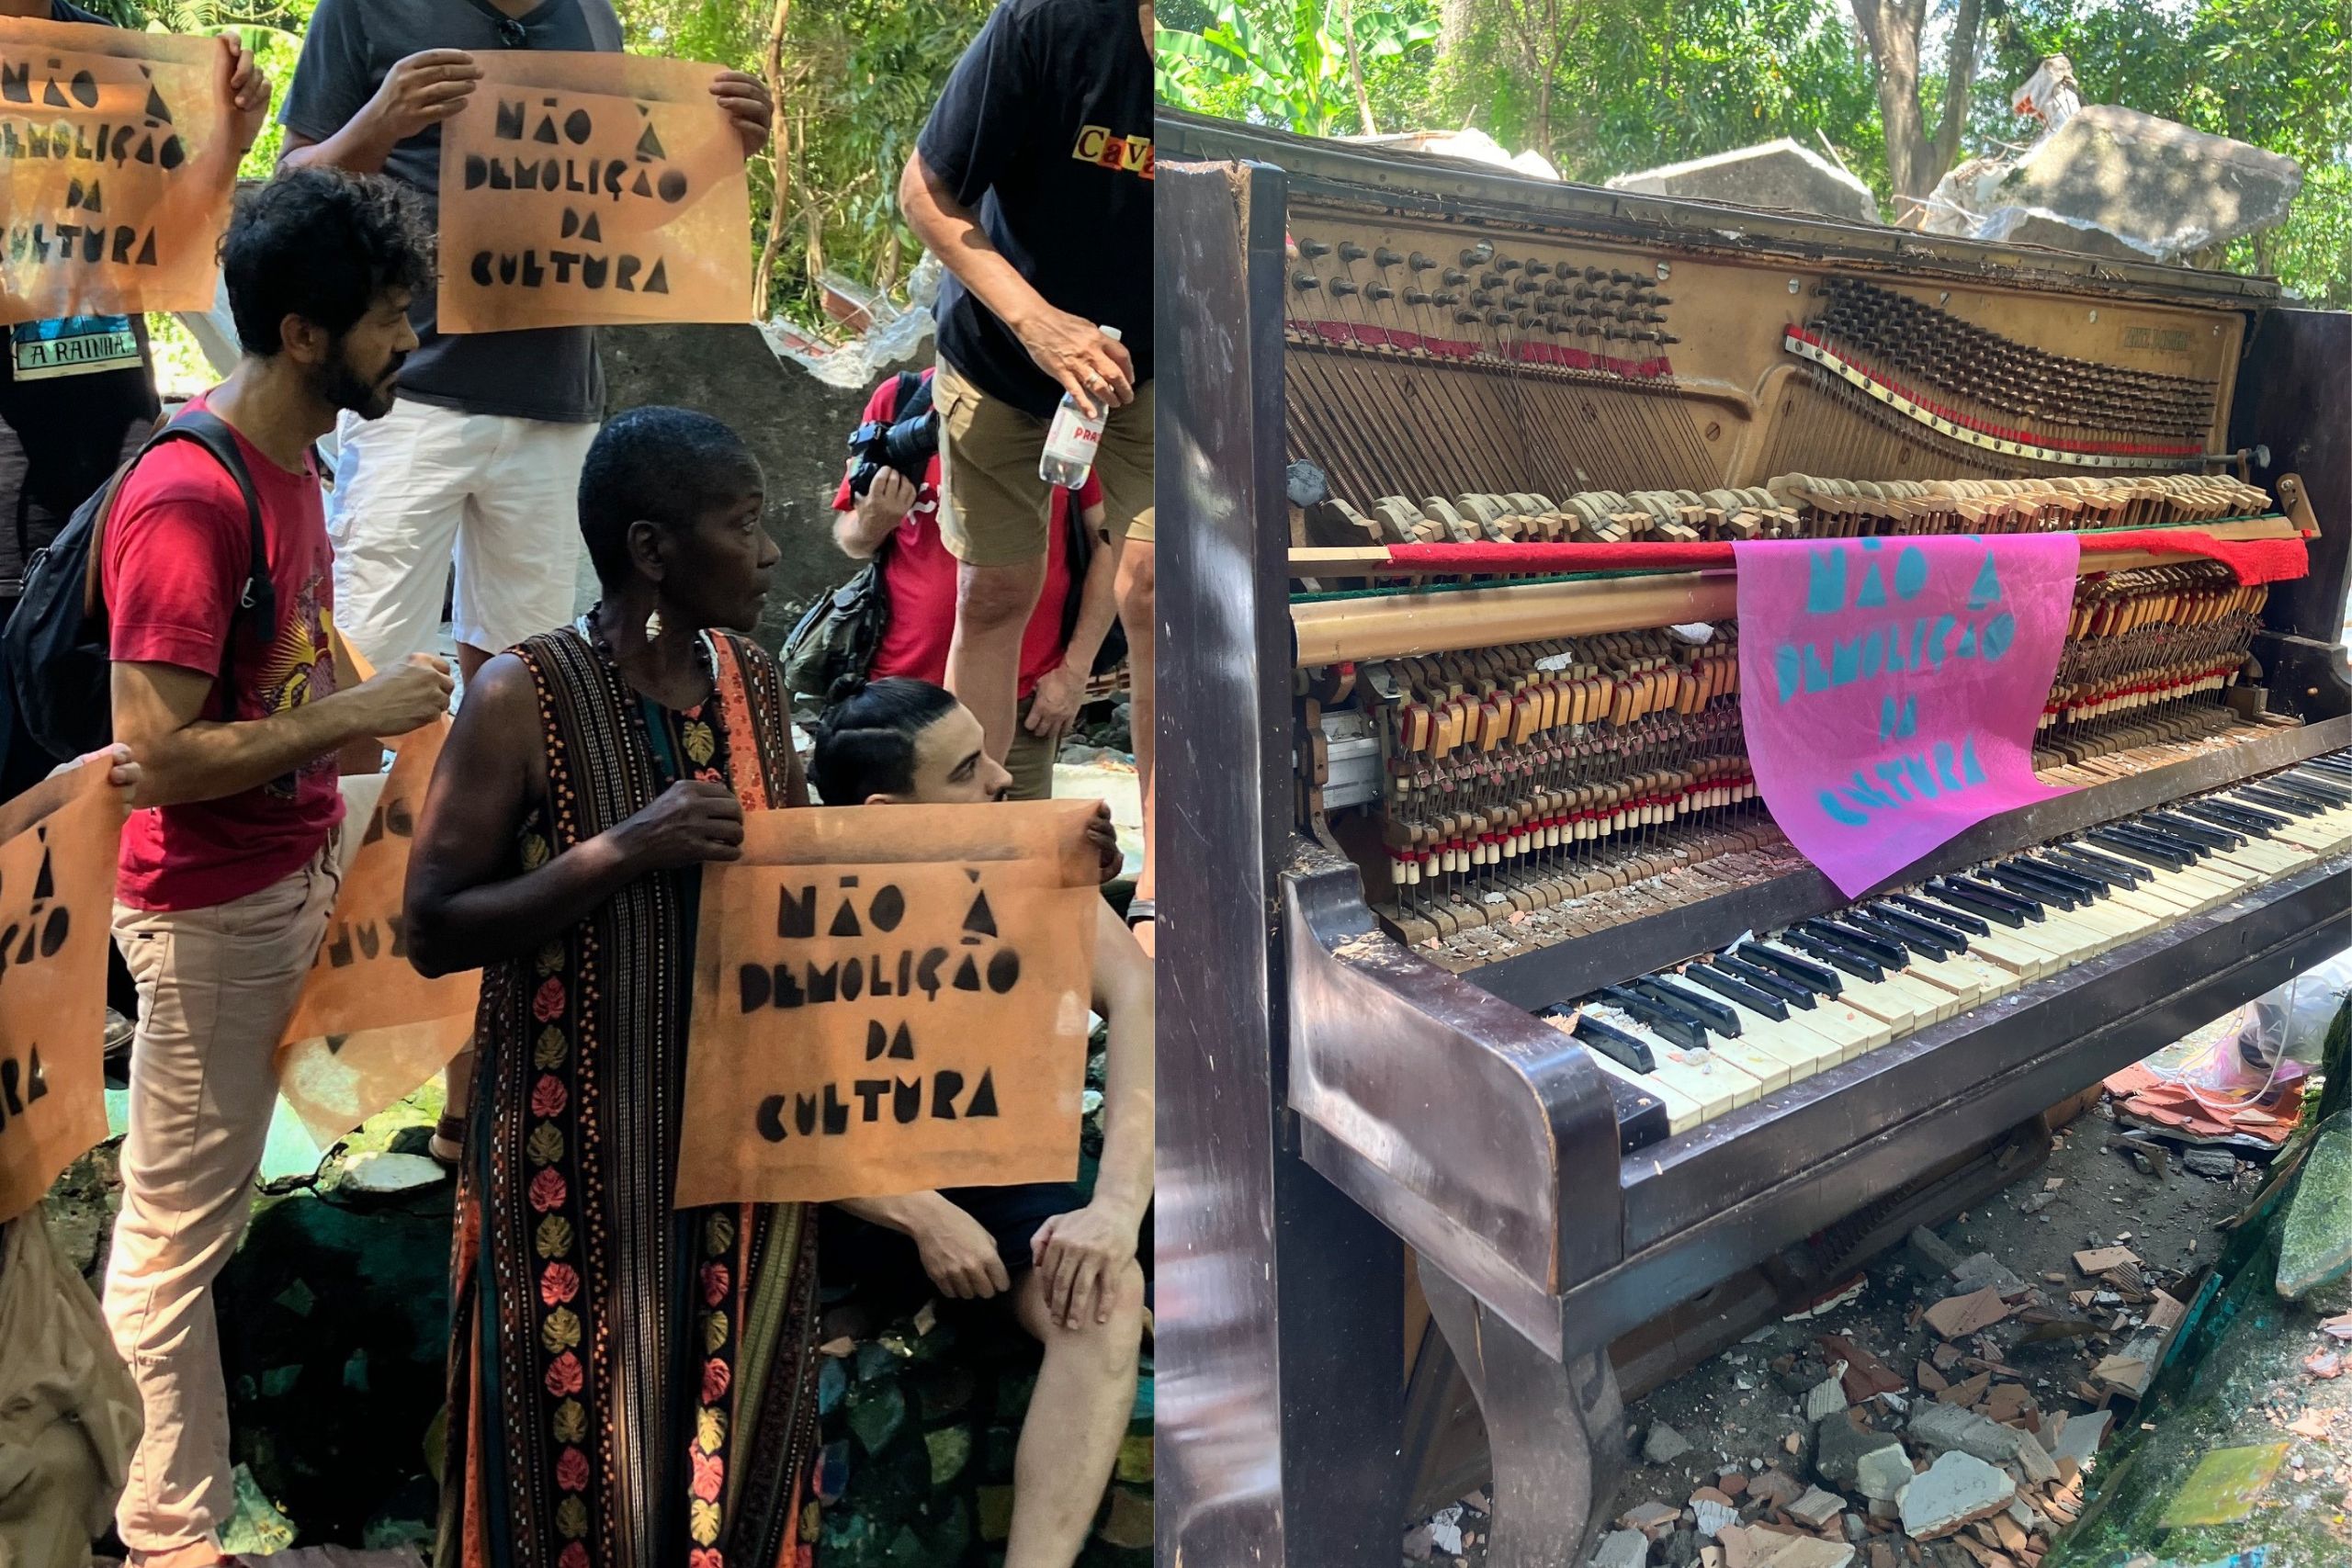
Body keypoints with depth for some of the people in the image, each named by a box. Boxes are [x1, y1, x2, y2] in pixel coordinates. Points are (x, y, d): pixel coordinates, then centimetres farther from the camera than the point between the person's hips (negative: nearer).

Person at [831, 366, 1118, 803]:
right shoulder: (896, 400, 3)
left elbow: (1108, 543, 2)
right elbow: (850, 540, 10)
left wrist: (1075, 669, -3)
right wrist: (873, 524, -13)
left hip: (1026, 700, -1)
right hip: (904, 683, 1)